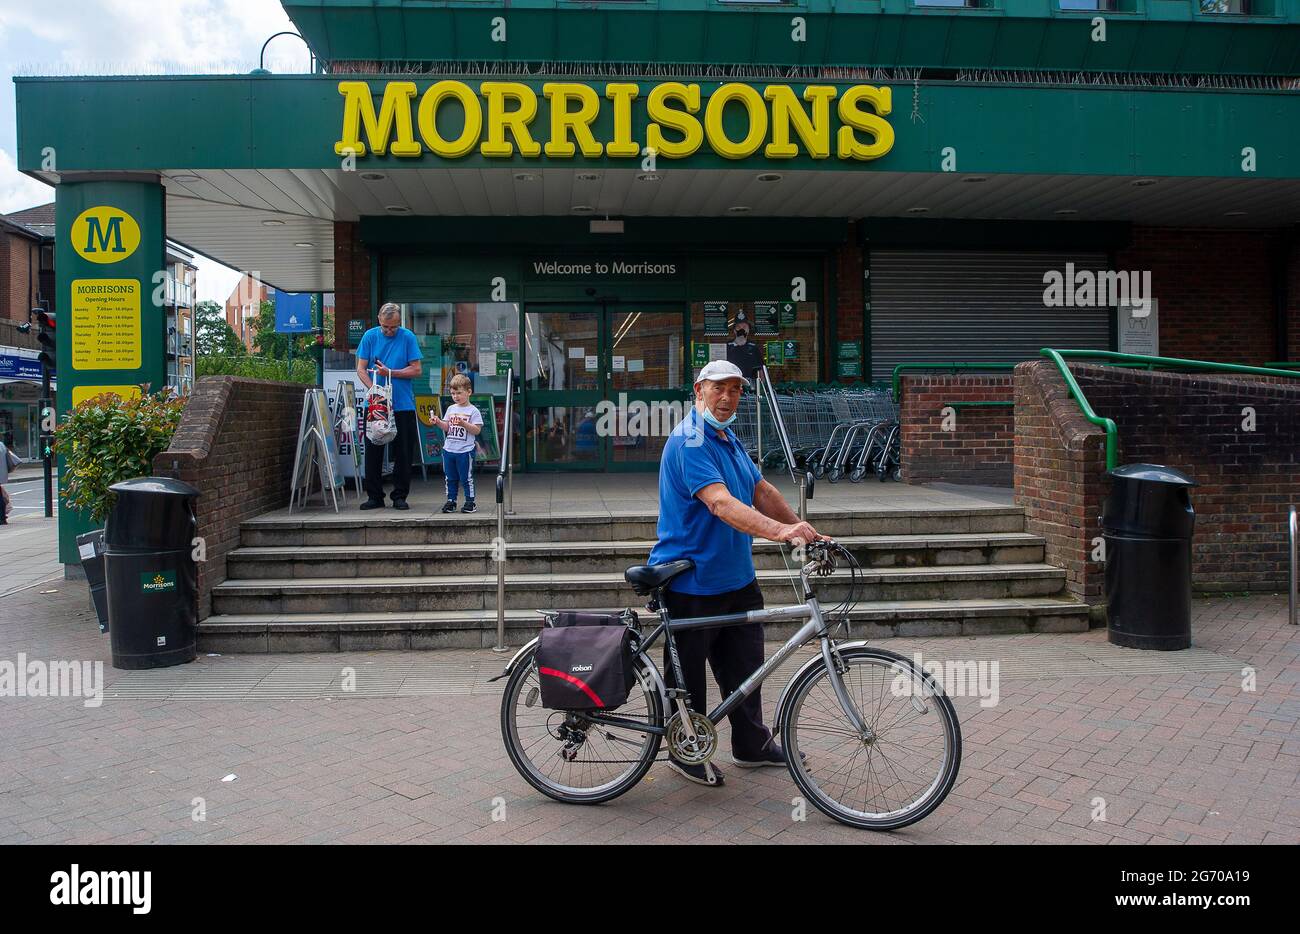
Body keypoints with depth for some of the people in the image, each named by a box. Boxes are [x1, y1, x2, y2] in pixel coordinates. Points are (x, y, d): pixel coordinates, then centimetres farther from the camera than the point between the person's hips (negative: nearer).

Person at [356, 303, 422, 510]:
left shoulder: (408, 337, 0)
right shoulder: (370, 336, 3)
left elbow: (416, 370, -2)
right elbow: (361, 369, 1)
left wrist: (390, 373, -13)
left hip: (403, 405, -1)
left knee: (403, 454, 3)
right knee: (373, 452, 4)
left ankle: (400, 496, 13)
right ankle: (374, 496, 13)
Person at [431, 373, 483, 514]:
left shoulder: (473, 411, -6)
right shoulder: (451, 409, 12)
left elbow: (477, 430, -12)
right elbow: (447, 428, 14)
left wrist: (463, 424, -23)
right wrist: (438, 422, -4)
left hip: (465, 450, -6)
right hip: (449, 449, 6)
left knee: (466, 478, 0)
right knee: (450, 478, 11)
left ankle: (470, 502, 8)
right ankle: (451, 501, 19)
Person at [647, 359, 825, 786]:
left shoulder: (729, 439, 13)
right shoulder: (689, 442, -19)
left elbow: (763, 491, 14)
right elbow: (721, 503, -33)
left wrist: (805, 531, 5)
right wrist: (779, 531, -43)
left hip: (736, 578, 9)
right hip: (691, 584, -9)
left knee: (745, 666, 18)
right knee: (688, 675, 7)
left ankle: (751, 745, 33)